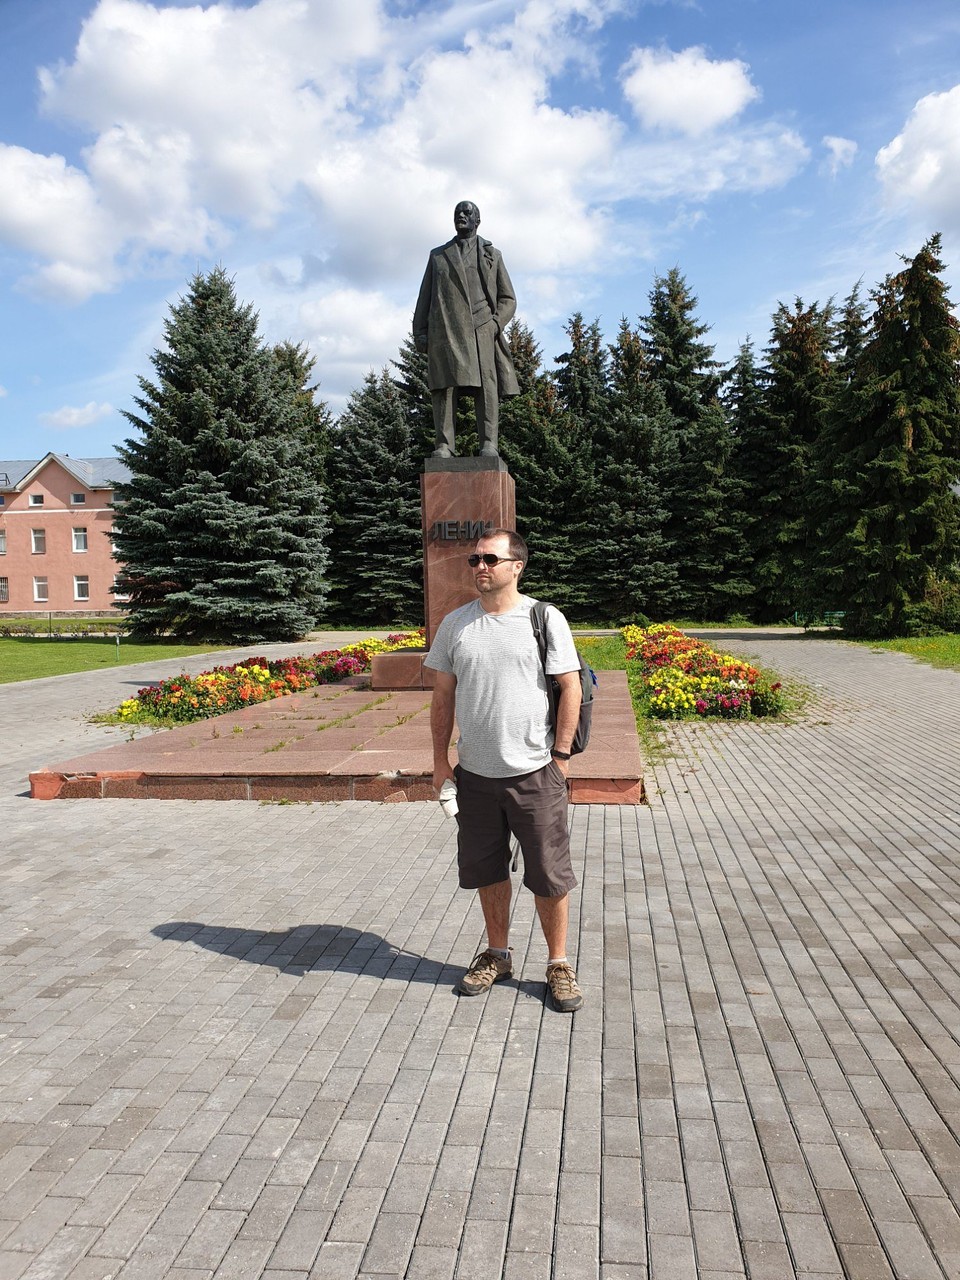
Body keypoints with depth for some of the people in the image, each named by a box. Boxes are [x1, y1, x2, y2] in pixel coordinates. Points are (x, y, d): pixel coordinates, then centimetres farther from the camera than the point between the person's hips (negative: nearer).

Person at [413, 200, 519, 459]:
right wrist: (419, 331, 5)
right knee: (445, 385, -12)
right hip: (444, 329, 1)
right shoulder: (437, 255, 25)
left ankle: (489, 445, -21)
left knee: (486, 385, -14)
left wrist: (495, 323, -5)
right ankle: (444, 445, -17)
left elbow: (508, 299, 15)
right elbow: (424, 298, 19)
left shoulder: (492, 255, 22)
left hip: (482, 328, -1)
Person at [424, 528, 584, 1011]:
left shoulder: (546, 619, -6)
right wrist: (440, 761, 6)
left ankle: (558, 964, 25)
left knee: (549, 875, 6)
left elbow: (570, 689, -4)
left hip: (535, 773, -3)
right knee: (487, 871, 16)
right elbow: (443, 696, 8)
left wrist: (560, 756, -6)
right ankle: (497, 955, 35)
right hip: (475, 773, 3)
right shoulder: (455, 624, 4)